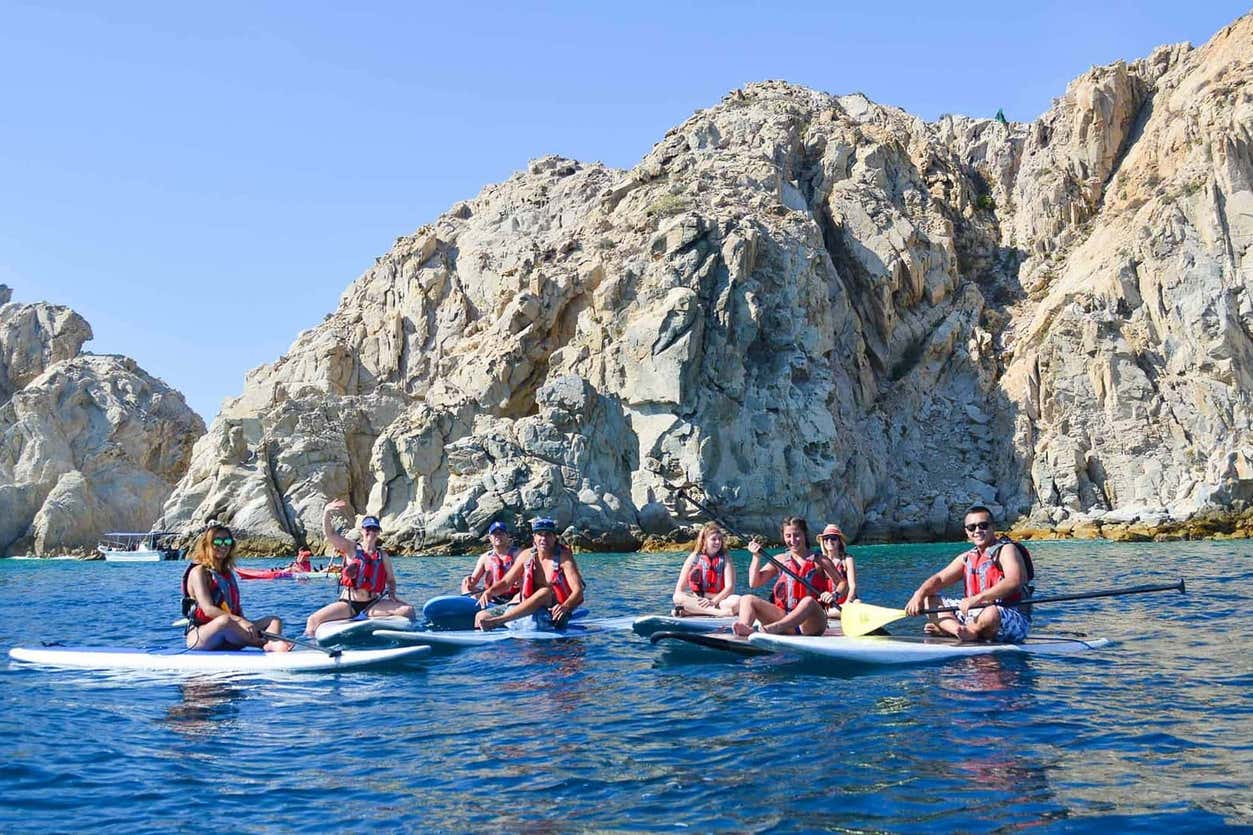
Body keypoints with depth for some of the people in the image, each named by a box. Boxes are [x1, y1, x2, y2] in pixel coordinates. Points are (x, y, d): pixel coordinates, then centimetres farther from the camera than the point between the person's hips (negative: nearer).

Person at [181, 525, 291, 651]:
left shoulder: (228, 573, 20)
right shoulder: (199, 572, -5)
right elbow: (208, 609, -18)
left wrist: (245, 624, -8)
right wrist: (239, 620, -30)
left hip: (228, 640, 8)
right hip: (200, 635, -8)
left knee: (274, 620, -10)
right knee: (225, 621, -40)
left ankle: (272, 644, -46)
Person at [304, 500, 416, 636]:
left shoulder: (383, 556, 9)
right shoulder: (351, 548, 3)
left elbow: (391, 580, 19)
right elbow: (329, 533, -10)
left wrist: (392, 593, -4)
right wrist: (327, 512, -27)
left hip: (372, 604, 2)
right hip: (348, 604, -2)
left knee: (408, 610, -19)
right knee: (313, 620, -21)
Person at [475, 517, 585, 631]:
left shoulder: (563, 556, -7)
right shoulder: (527, 555, 6)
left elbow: (578, 591, -18)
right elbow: (505, 582, 10)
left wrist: (565, 607, -39)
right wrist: (490, 591, -12)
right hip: (531, 611, 5)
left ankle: (496, 621, -42)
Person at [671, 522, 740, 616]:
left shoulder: (725, 558, 2)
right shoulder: (694, 557, 4)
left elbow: (729, 586, -7)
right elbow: (679, 588, 1)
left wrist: (713, 601, -22)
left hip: (719, 599, 0)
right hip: (696, 600, 1)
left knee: (738, 601, -32)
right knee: (677, 598, -28)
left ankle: (688, 612, -35)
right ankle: (720, 613, -41)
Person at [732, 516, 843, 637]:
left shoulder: (819, 560, 8)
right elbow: (754, 583, 12)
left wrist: (834, 595, -21)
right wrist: (756, 557, 0)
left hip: (811, 623, -3)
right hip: (783, 617, 4)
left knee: (809, 601, -37)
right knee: (747, 599, -13)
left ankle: (774, 628, -60)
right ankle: (745, 628, -45)